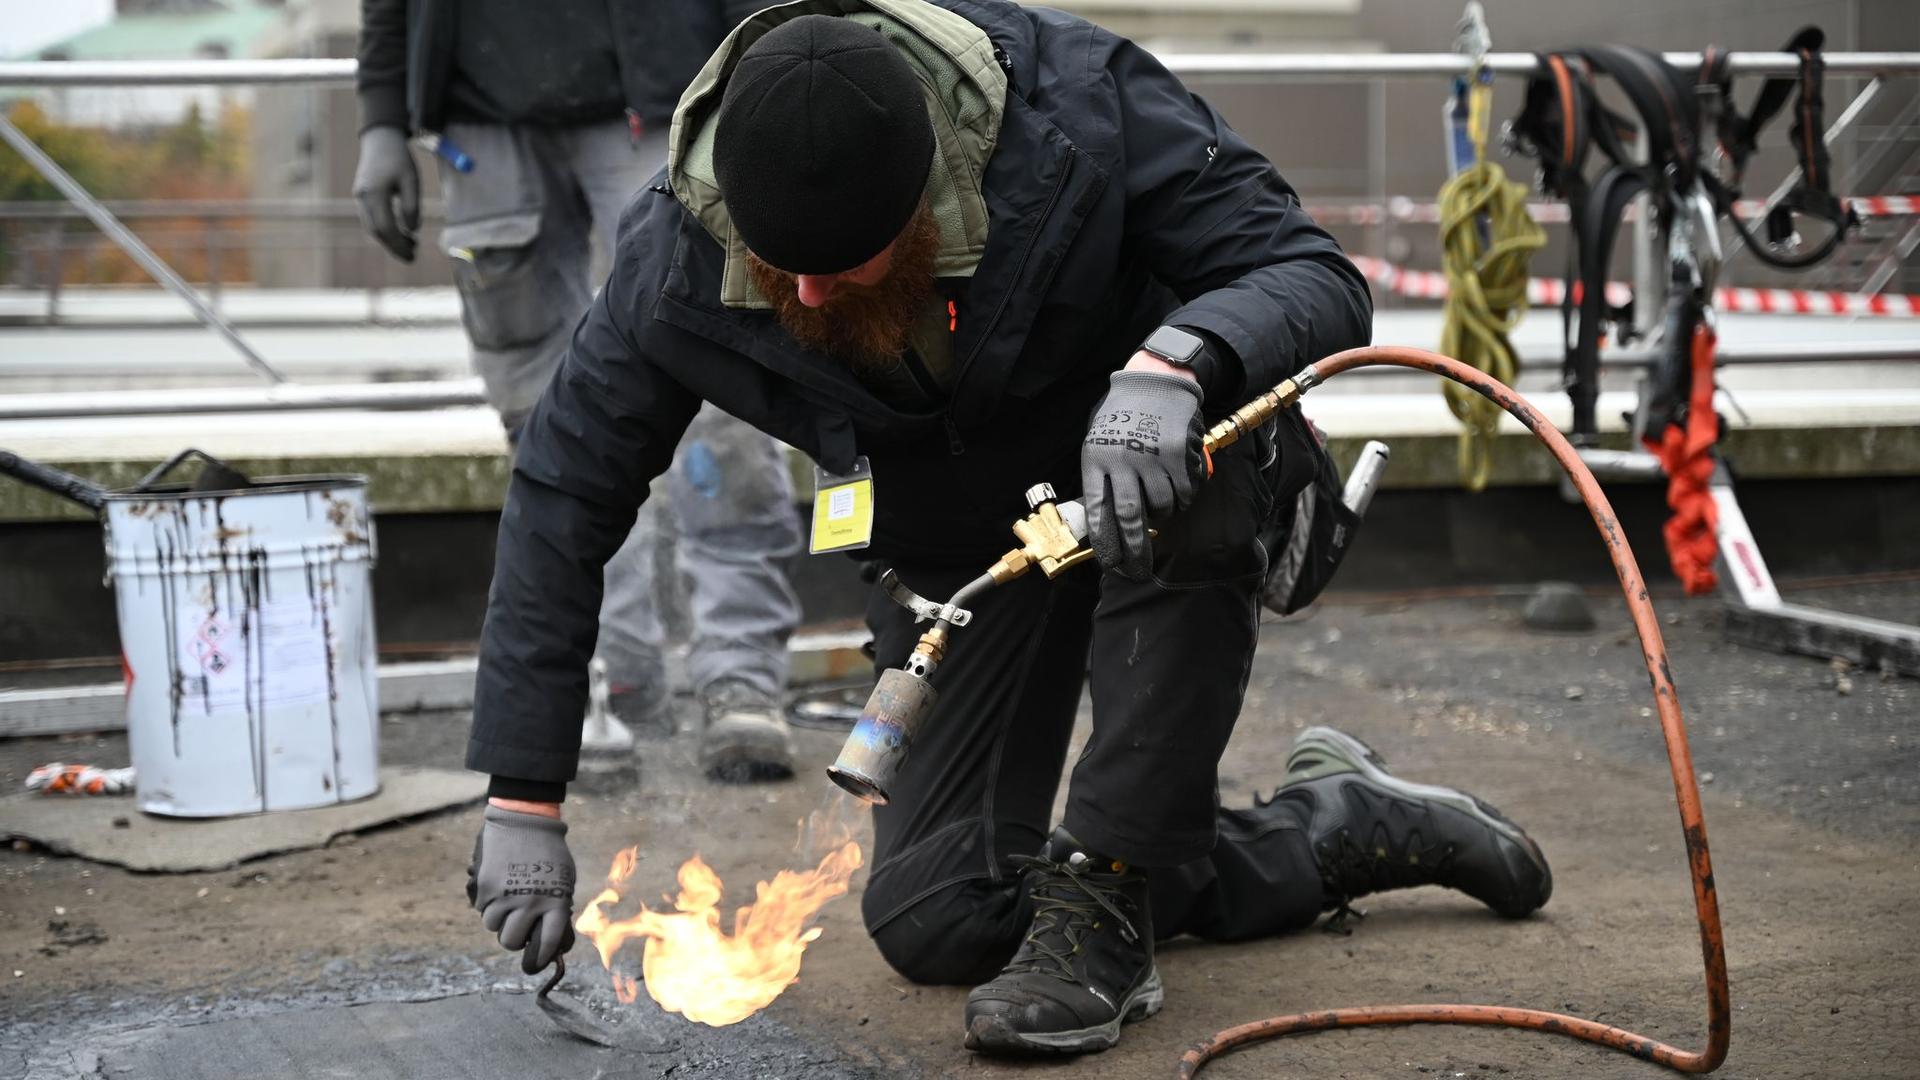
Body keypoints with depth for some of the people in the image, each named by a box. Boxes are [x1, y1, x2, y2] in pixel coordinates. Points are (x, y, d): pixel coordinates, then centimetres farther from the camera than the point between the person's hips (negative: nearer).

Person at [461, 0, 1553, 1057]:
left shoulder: (1074, 97, -31)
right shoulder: (679, 262, -25)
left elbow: (1318, 277, -27)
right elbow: (563, 497, -15)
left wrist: (1174, 363, -50)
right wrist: (524, 801, -16)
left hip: (1151, 441, -3)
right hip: (958, 543, 3)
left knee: (1202, 464, -41)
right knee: (935, 920, -6)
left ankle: (1102, 905, -27)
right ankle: (1337, 827, 8)